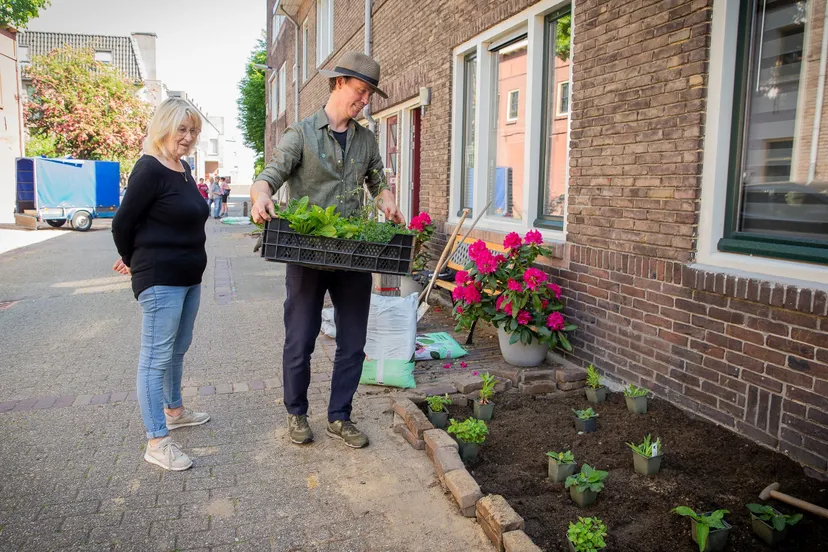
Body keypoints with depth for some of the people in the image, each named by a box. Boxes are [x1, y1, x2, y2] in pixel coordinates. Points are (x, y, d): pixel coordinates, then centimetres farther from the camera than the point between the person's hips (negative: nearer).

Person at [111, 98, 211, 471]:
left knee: (178, 348, 21)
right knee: (156, 356, -4)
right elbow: (123, 223, -11)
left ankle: (174, 411, 39)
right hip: (159, 279, -9)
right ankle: (157, 443, 2)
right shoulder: (150, 169, -14)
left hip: (189, 276, 9)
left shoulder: (183, 169, 12)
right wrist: (133, 260, 5)